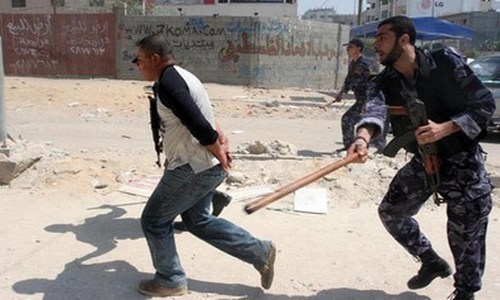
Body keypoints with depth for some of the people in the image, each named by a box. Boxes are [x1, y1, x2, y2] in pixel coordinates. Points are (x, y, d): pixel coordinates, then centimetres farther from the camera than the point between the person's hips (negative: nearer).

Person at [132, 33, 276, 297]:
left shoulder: (167, 83, -20)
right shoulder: (179, 76, 13)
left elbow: (198, 125, -28)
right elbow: (202, 117, 16)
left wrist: (218, 153, -15)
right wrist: (220, 140, 4)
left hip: (193, 168, -10)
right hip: (203, 166, 10)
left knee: (154, 220, 6)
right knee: (198, 220, 21)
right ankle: (261, 253, 24)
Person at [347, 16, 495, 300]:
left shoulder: (446, 62, -17)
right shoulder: (385, 83, -7)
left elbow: (485, 104, -15)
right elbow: (376, 108, -30)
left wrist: (444, 129, -30)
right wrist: (363, 137, -53)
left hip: (462, 161, -5)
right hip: (422, 162, 5)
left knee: (467, 237, 0)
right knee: (391, 212, 12)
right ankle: (433, 262, 35)